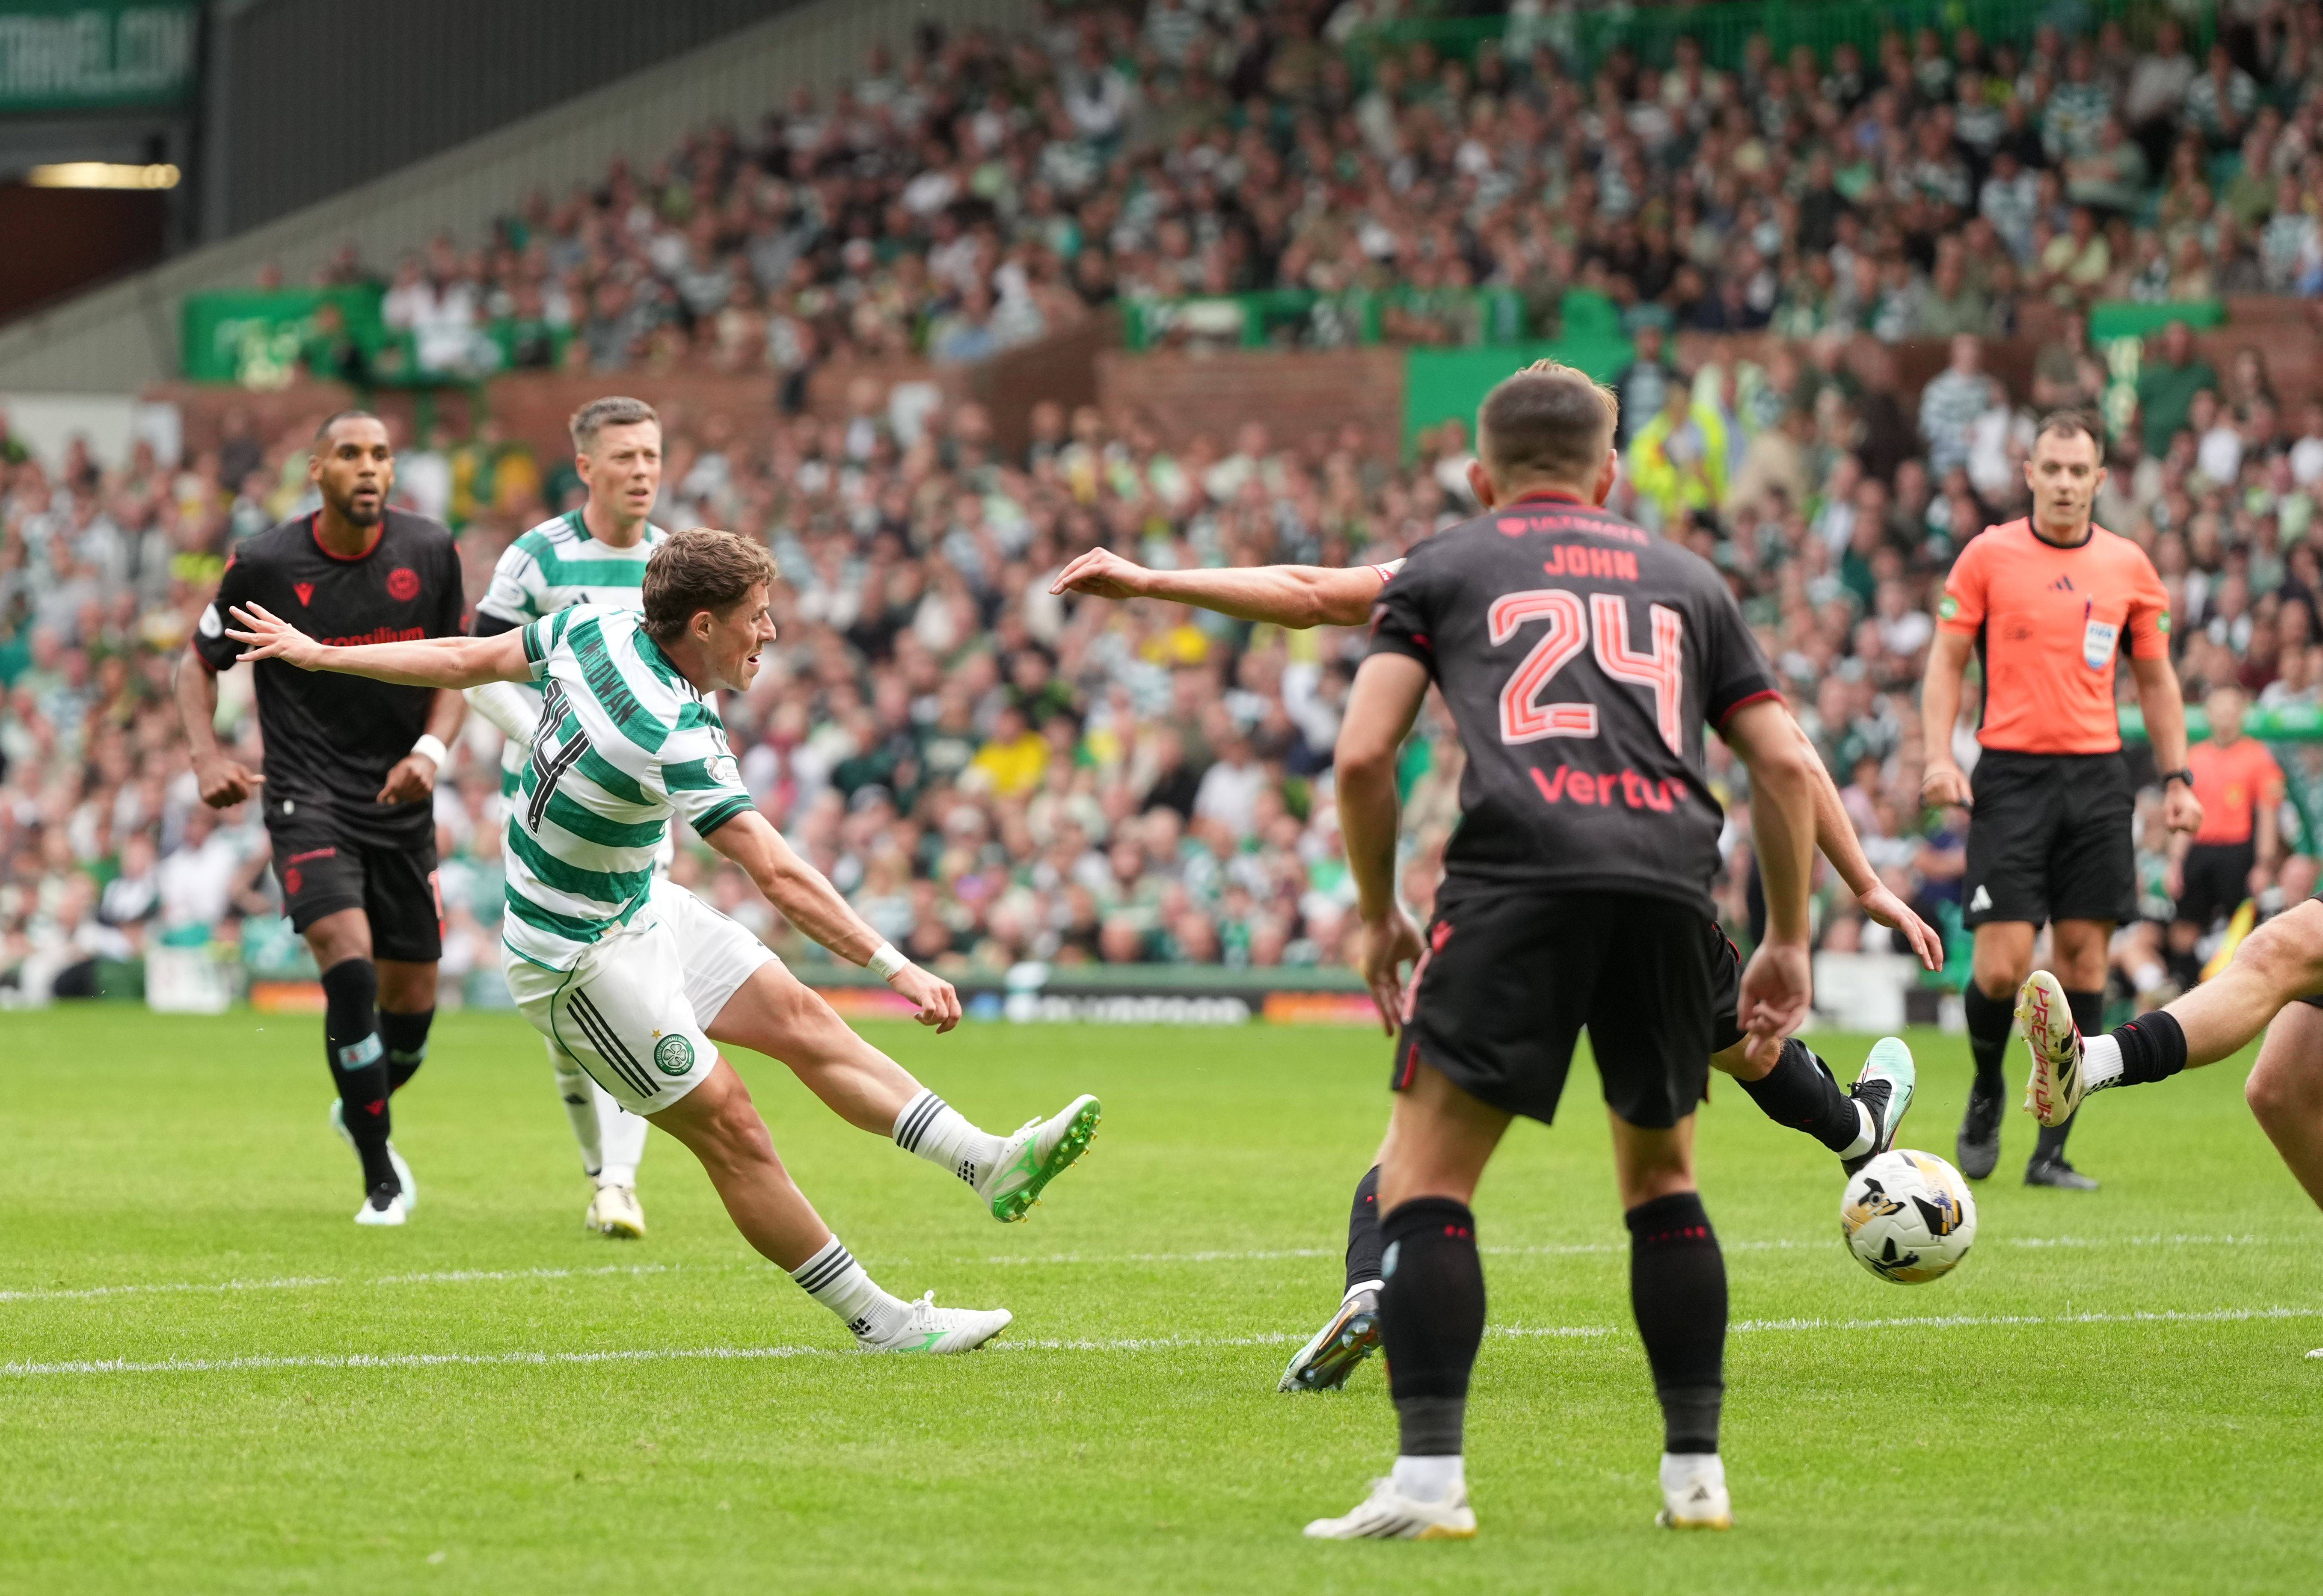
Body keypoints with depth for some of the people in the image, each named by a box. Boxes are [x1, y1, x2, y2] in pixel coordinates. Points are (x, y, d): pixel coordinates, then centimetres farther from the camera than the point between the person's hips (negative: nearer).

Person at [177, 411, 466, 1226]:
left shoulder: (431, 554, -2)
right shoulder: (263, 564, -8)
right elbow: (200, 660, 6)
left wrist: (431, 749, -10)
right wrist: (206, 755, -10)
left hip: (401, 800, 3)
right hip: (307, 798, -3)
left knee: (412, 998, 6)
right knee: (350, 968, -22)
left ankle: (360, 1110, 41)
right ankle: (382, 1177, -10)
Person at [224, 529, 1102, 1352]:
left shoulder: (592, 629, -9)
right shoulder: (675, 737, -33)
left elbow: (463, 659, 3)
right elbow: (780, 876, -36)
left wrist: (320, 654, 16)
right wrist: (895, 967, -37)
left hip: (640, 908, 10)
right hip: (580, 961, -10)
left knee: (801, 1018, 6)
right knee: (729, 1126, -5)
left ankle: (989, 1163, 5)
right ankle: (879, 1320, 0)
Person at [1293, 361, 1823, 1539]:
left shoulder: (1443, 567, 21)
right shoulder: (1684, 578, 28)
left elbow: (1362, 756, 9)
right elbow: (1785, 765, 20)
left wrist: (1377, 915, 22)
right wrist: (1787, 943, 26)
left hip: (1519, 876, -3)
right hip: (1670, 879, 3)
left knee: (1423, 1179, 2)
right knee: (1661, 1176, 21)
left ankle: (1428, 1476, -10)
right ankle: (1695, 1470, 18)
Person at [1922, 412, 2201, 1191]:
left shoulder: (2128, 565, 9)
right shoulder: (1987, 556, 2)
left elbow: (2155, 677, 16)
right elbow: (1946, 661, 4)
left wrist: (2176, 779, 8)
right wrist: (1939, 755, -10)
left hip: (2097, 774, 3)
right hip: (2012, 772, -3)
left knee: (2084, 954, -2)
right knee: (2003, 963, -11)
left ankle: (2051, 1150, 4)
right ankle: (1986, 1088, 20)